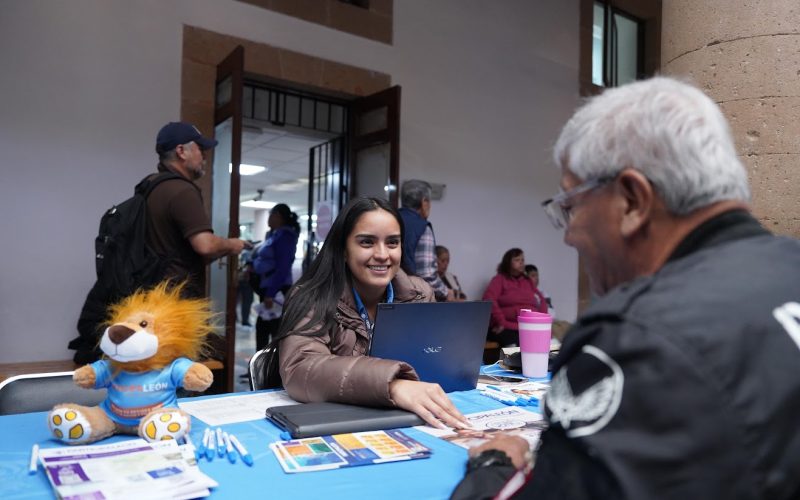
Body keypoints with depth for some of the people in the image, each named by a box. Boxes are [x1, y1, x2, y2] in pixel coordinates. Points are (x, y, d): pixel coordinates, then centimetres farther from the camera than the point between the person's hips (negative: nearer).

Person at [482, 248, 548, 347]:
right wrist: (501, 322, -14)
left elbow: (542, 300, 25)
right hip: (507, 328, -4)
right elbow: (489, 299, -5)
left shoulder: (528, 281, 26)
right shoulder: (500, 279, 10)